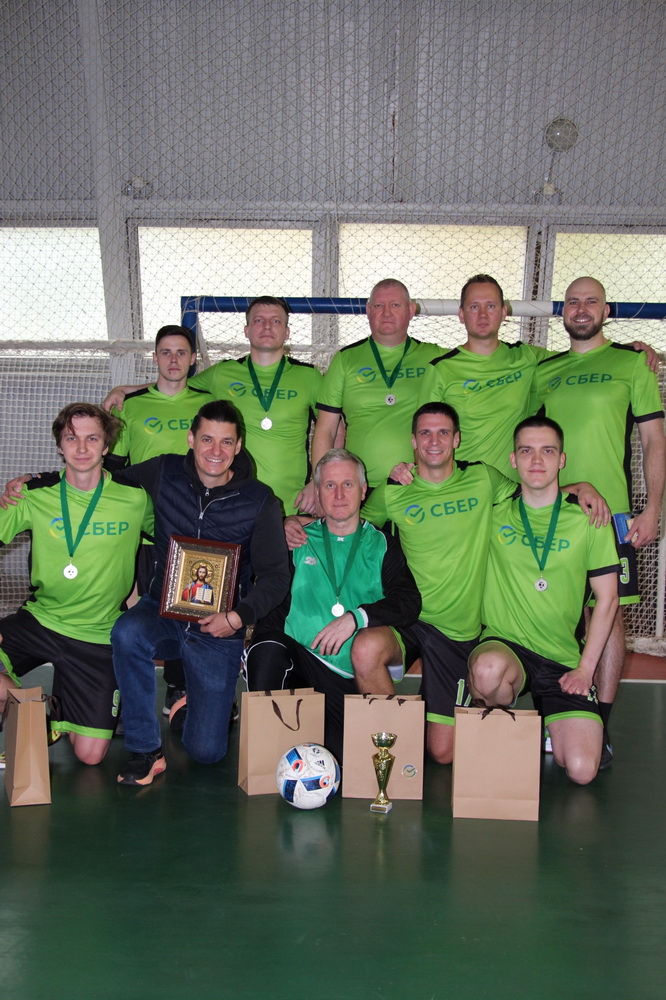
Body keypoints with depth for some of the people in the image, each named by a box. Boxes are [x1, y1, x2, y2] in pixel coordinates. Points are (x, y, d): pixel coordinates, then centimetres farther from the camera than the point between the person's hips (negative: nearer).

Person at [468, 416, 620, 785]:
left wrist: (585, 668, -1)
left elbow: (606, 600, 5)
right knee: (488, 669, -37)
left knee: (581, 770, -14)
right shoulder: (493, 514, 2)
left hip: (564, 661, 1)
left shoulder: (589, 522, 2)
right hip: (504, 644, 0)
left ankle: (545, 725, 21)